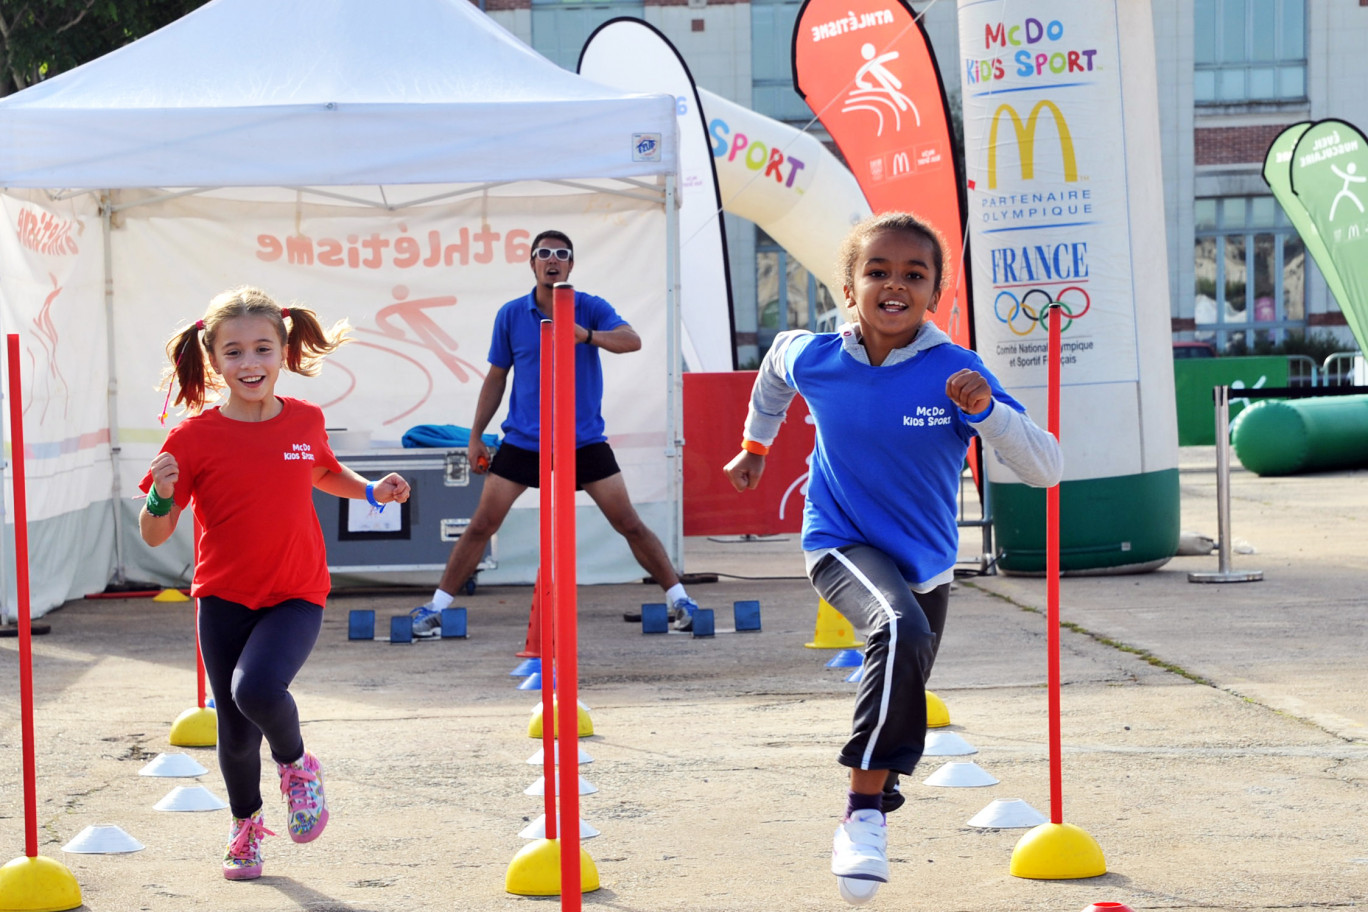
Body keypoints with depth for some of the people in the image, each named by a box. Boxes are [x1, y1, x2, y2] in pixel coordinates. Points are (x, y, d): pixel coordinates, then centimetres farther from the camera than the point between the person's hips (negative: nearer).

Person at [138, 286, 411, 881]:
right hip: (224, 598, 0)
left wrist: (371, 492, 7)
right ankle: (246, 824, 35)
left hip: (295, 596, 0)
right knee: (234, 729, 6)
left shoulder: (306, 420, -2)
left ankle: (296, 763, 5)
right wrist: (162, 496, -29)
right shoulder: (194, 437, -11)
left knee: (256, 688, -27)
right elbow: (154, 536, -8)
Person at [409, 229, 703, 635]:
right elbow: (496, 378, 9)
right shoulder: (511, 315, 1)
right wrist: (476, 437, 8)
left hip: (584, 442, -1)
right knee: (481, 526, -1)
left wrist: (587, 335, -40)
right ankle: (436, 607, 8)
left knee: (629, 524, -3)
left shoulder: (591, 309, -4)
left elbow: (632, 340, -22)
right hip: (521, 443, 1)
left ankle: (678, 599, 6)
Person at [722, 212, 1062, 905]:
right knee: (900, 630, -32)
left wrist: (985, 410, -37)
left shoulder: (955, 371, -18)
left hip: (926, 562, 2)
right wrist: (755, 444, 29)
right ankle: (864, 812, -25)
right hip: (841, 545, -2)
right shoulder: (811, 358, -12)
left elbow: (1045, 469, -21)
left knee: (898, 708, 14)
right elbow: (774, 367, 16)